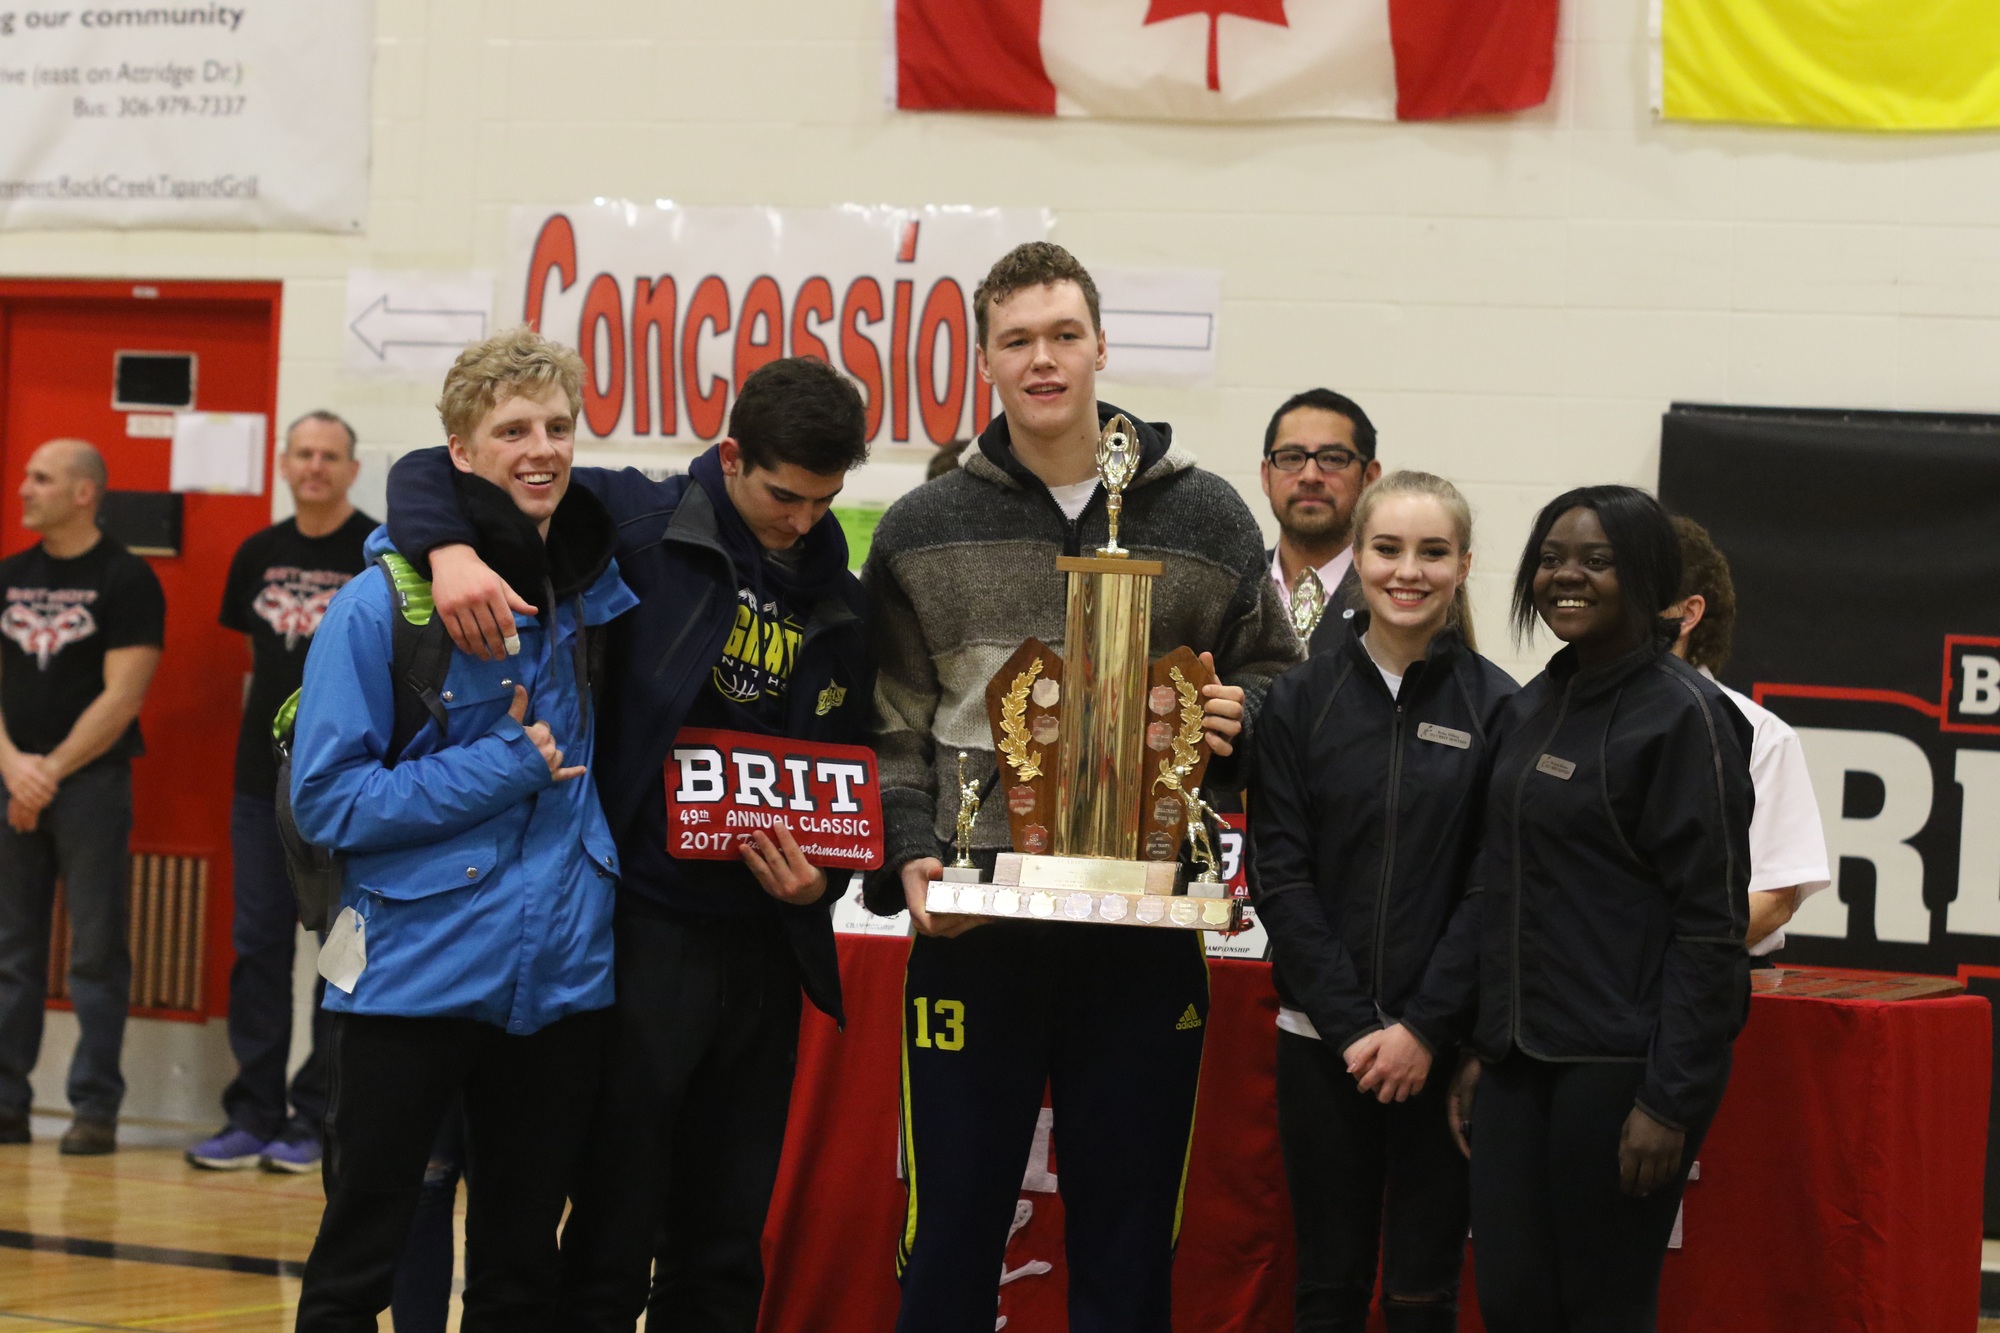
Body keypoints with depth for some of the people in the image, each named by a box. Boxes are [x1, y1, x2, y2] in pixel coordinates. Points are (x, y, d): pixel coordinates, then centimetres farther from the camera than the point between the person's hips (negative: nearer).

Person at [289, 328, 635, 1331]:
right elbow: (327, 798, -11)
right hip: (412, 974, -4)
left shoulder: (597, 588, 6)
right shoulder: (382, 602, -9)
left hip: (560, 974, 4)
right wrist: (502, 768, -15)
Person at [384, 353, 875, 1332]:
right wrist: (451, 550, -26)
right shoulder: (642, 526, -4)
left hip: (765, 943, 5)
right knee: (614, 1238, -1)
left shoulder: (838, 606, 9)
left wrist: (819, 880, -2)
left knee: (725, 1253, 12)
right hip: (644, 925, -5)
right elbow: (429, 473, -5)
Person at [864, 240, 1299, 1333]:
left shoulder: (1207, 519, 6)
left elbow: (1275, 670, 15)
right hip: (973, 926, 0)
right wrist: (910, 854, -6)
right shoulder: (922, 531, 5)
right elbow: (890, 722, 7)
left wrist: (1239, 718, -6)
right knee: (950, 1241, 5)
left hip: (1145, 927, 1)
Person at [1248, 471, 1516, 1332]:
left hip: (1442, 1046, -1)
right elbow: (1279, 873, -1)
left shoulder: (1496, 708, 0)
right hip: (1321, 1040, 1)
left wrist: (1424, 1027, -12)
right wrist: (1352, 1025, -9)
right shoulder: (1301, 700, 3)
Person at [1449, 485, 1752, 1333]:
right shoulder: (1533, 709, 13)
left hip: (1622, 1064, -7)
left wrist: (1671, 1101, -17)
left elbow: (1710, 924, -13)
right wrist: (1484, 1047, 14)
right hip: (1522, 1060, 7)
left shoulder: (1683, 714, -9)